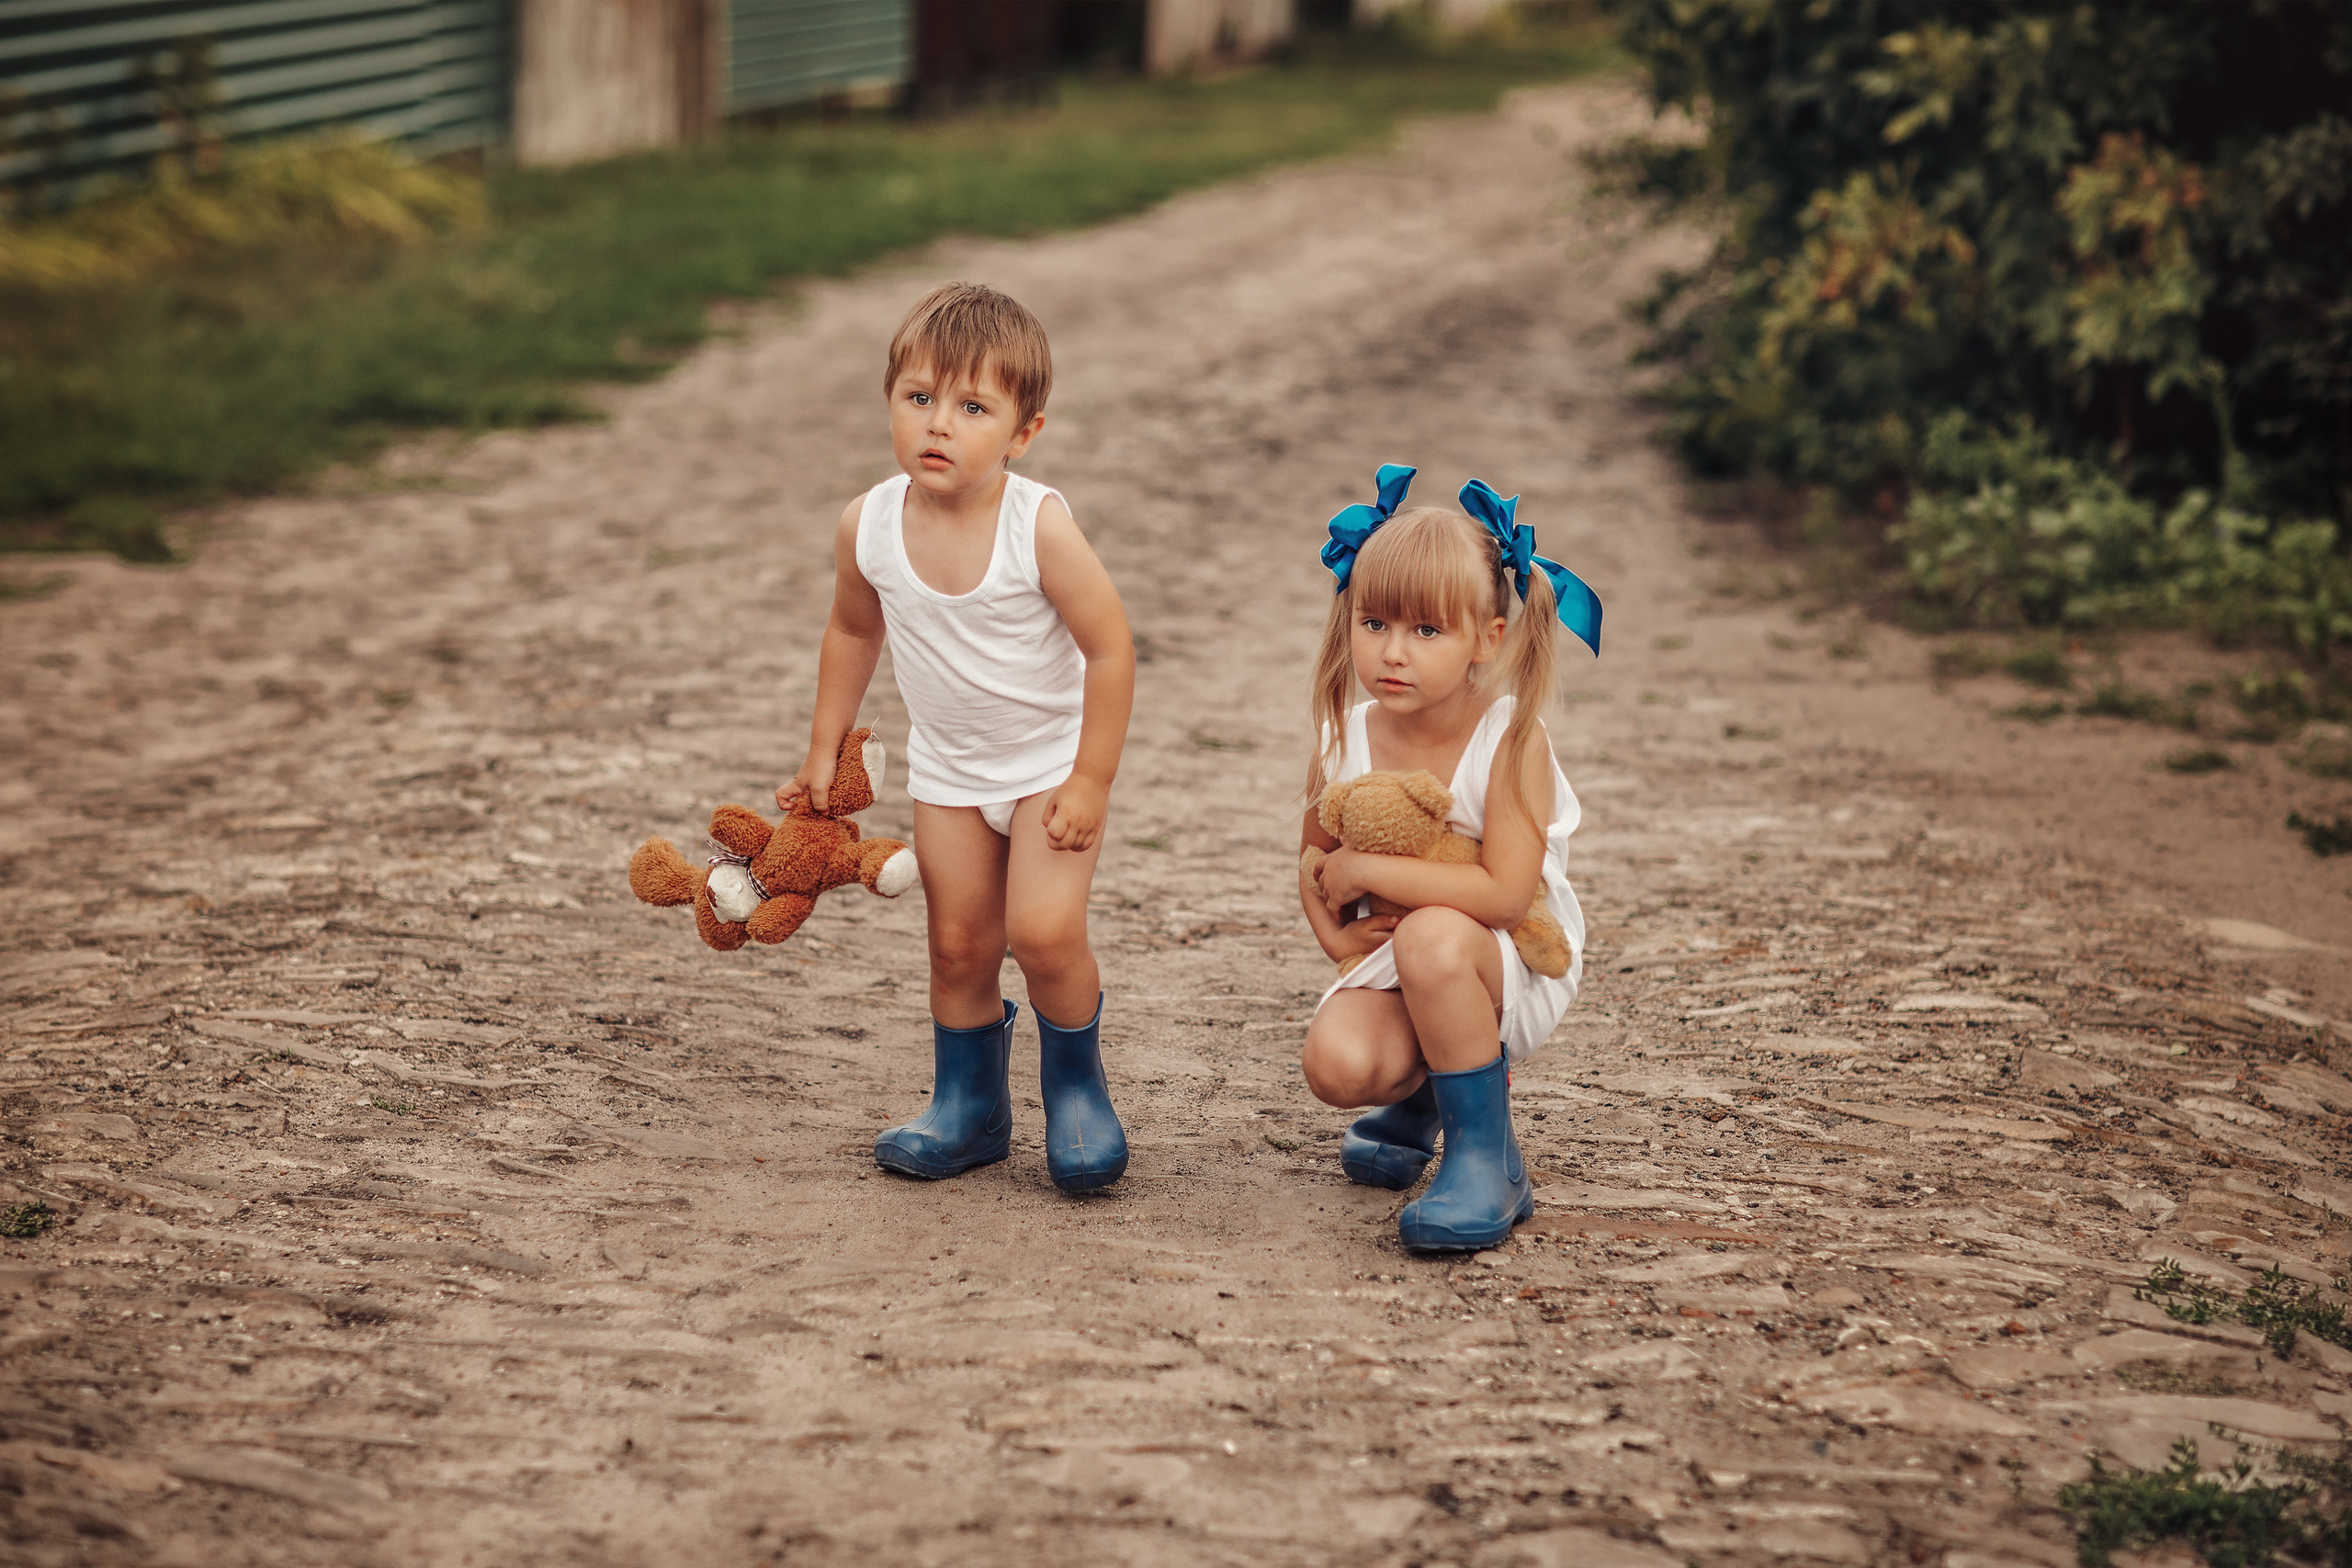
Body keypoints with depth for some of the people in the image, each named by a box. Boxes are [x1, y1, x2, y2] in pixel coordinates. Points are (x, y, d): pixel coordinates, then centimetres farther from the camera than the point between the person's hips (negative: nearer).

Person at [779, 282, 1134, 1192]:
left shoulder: (1039, 528, -25)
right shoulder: (868, 527, -13)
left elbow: (1109, 649, -19)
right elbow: (853, 632, 7)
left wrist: (1091, 783, -18)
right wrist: (824, 753, 9)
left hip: (1053, 760, -4)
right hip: (947, 768, 4)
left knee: (1044, 932, -17)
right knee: (959, 943, 8)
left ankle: (1075, 1082, 9)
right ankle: (969, 1107, 27)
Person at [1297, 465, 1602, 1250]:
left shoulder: (1511, 740, -20)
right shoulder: (1347, 742, -5)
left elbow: (1503, 893, -27)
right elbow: (1316, 864, 11)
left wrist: (1366, 870, -23)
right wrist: (1336, 934, -10)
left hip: (1518, 967, -4)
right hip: (1395, 962, 4)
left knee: (1433, 937, -37)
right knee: (1335, 1064, -25)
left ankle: (1488, 1158, -17)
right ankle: (1425, 1090, 16)